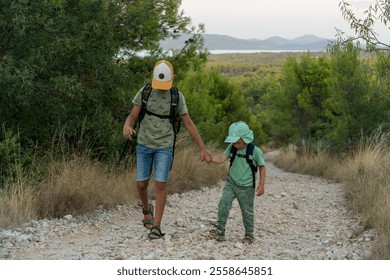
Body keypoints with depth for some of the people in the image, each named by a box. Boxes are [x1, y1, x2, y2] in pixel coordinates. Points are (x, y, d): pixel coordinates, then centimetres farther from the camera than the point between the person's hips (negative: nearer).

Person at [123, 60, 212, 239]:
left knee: (160, 185, -10)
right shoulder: (144, 92, -6)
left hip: (164, 147, -1)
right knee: (141, 184, 4)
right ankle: (147, 209, 37)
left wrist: (203, 148, -4)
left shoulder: (177, 97, -7)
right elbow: (132, 117, -8)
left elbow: (189, 124, -2)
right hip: (144, 145, 2)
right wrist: (127, 127, -34)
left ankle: (156, 227, -3)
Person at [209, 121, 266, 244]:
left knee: (247, 211, 7)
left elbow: (262, 167, -3)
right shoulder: (232, 148, -3)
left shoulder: (255, 151, -12)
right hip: (231, 183, 3)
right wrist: (210, 158, -30)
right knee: (223, 203, -16)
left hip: (246, 187, -2)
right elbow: (221, 158, -11)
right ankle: (220, 230, -11)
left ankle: (249, 234, 25)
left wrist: (261, 185, -5)